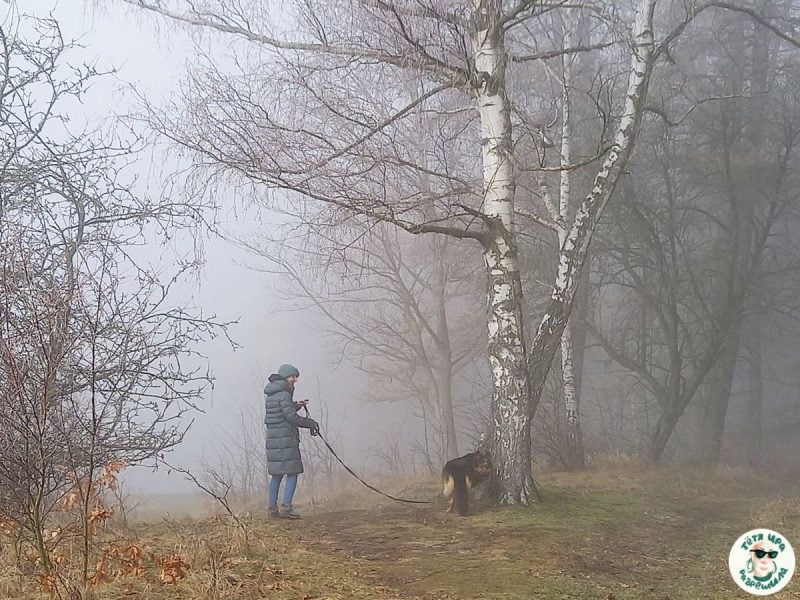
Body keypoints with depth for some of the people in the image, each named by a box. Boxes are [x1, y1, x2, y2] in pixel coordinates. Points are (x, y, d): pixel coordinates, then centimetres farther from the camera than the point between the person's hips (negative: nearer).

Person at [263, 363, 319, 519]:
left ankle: (272, 508, 15)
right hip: (286, 438, -9)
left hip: (272, 439, 9)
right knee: (292, 473, -5)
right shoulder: (284, 394, -13)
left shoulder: (270, 395, 15)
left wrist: (295, 406, 22)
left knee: (276, 474, 13)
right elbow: (292, 417, -16)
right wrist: (311, 423, -4)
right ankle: (286, 508, -10)